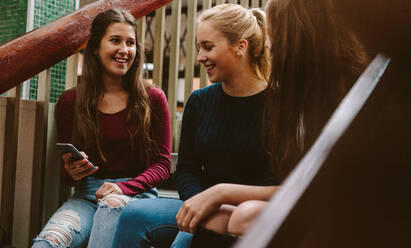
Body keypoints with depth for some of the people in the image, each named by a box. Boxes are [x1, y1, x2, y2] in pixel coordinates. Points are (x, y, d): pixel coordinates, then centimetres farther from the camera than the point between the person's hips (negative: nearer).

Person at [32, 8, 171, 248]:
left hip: (137, 193, 0)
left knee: (112, 205, -37)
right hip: (87, 195, 1)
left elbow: (162, 164, 2)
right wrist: (71, 172, -13)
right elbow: (67, 171, 13)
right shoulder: (70, 102, 8)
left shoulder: (152, 99, 4)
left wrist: (124, 187, -16)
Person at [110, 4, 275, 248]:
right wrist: (204, 205, -14)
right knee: (134, 215, -20)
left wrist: (220, 193, -24)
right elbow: (185, 171, 7)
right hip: (207, 211, 5)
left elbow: (277, 185, -12)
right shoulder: (199, 101, 9)